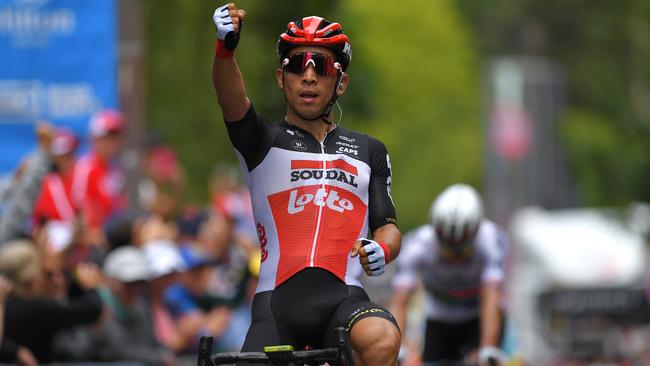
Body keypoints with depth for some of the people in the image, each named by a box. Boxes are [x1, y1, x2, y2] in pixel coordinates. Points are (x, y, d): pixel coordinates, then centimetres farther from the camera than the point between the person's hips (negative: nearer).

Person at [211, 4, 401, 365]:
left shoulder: (369, 152, 22)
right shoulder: (264, 141, 13)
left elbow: (388, 227, 16)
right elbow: (231, 99, -7)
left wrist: (382, 248, -10)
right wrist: (225, 48, -30)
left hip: (343, 298, 0)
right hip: (278, 299, 0)